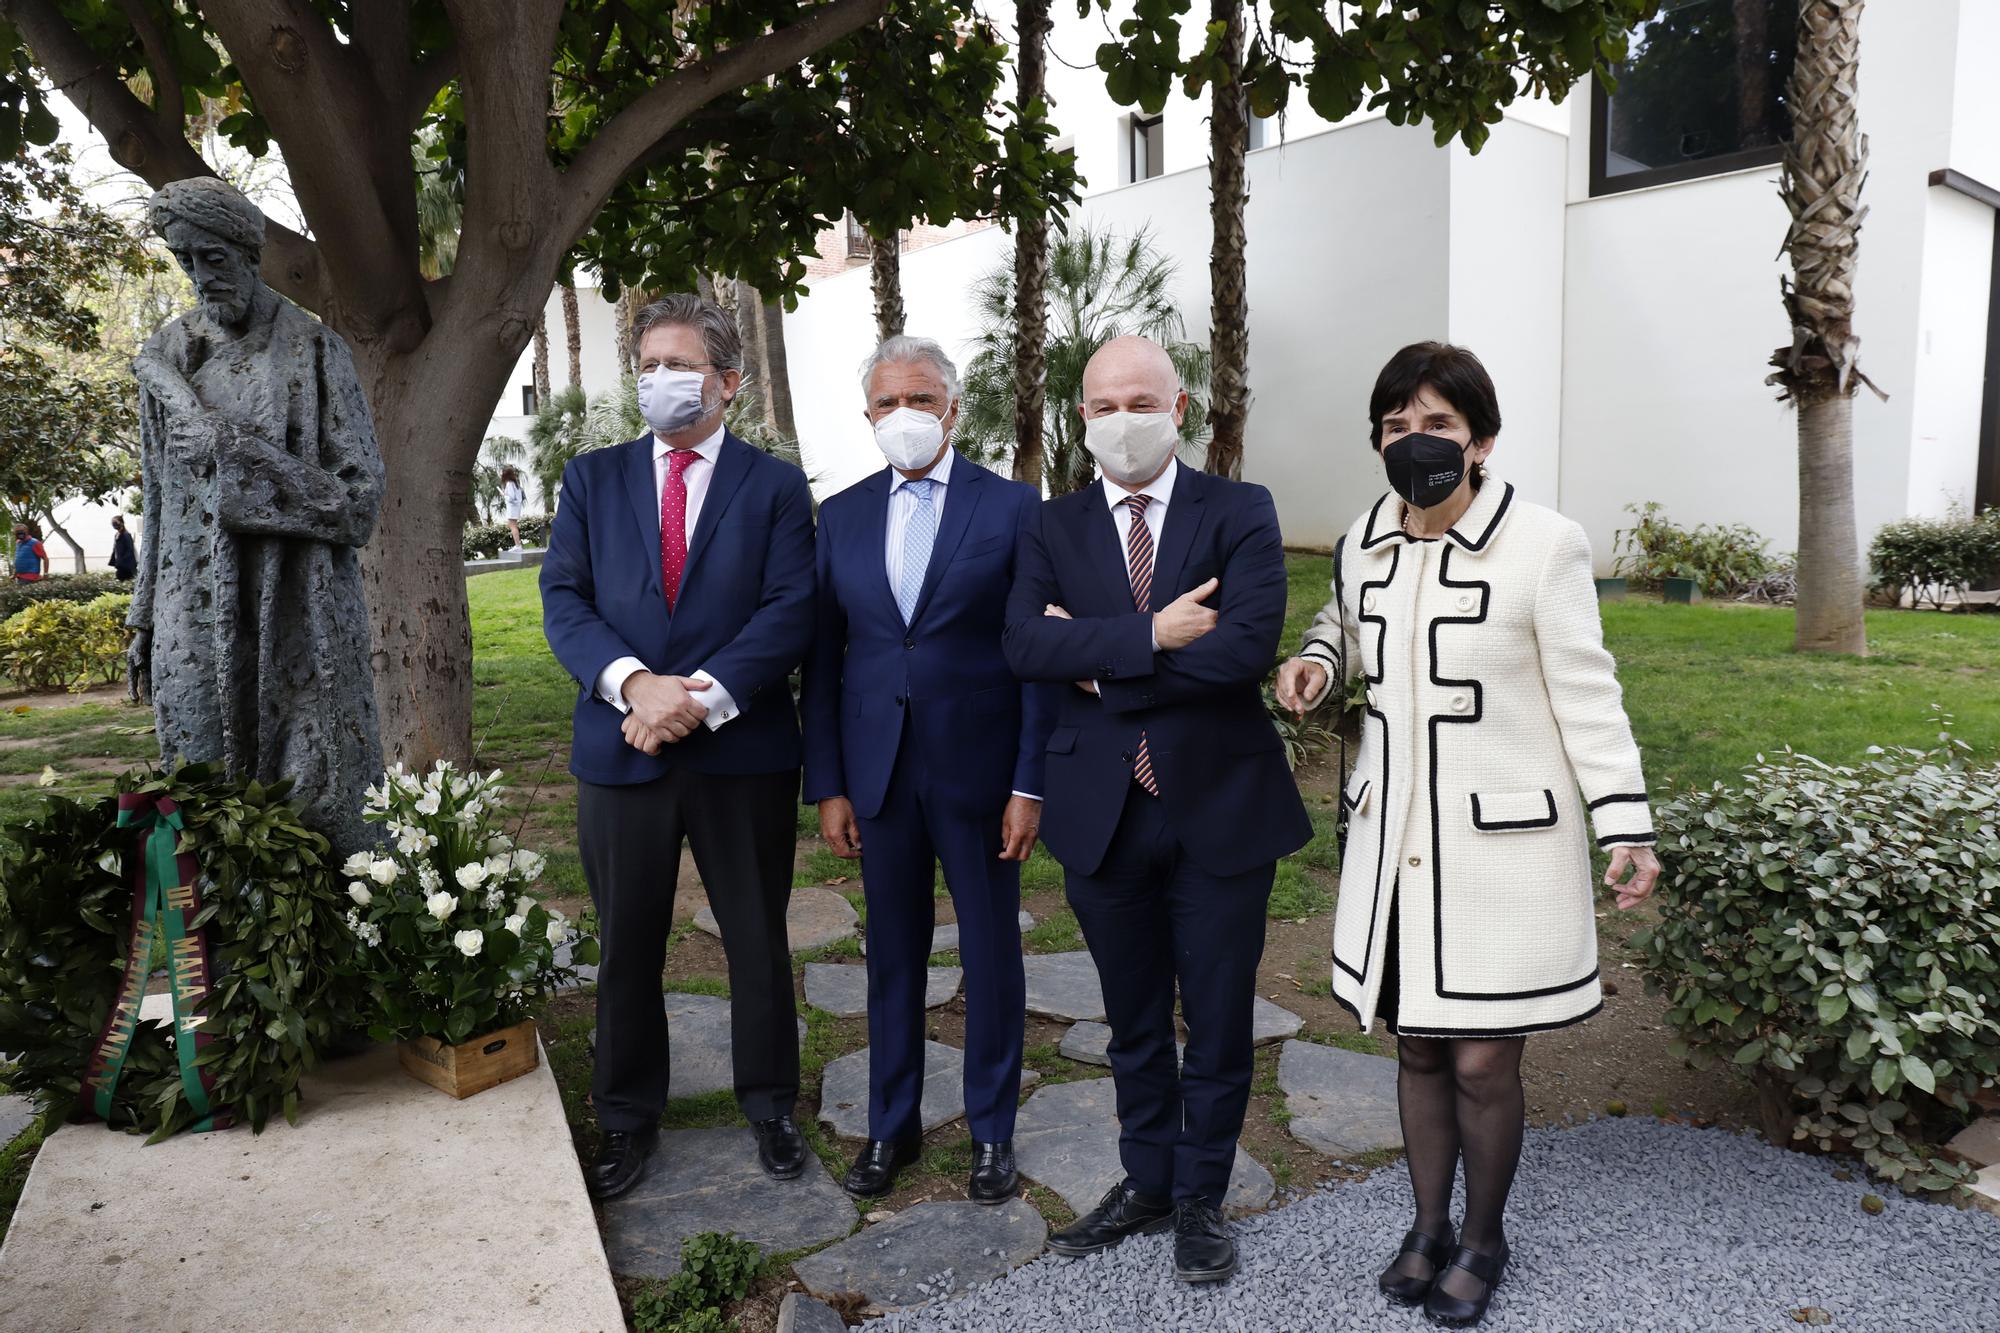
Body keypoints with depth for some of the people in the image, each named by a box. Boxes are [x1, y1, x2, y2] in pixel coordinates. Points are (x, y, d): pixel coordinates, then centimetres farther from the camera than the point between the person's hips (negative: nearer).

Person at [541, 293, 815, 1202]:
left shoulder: (776, 486, 3)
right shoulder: (593, 479, 9)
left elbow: (790, 612, -8)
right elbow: (564, 598, -1)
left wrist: (702, 697, -19)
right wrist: (634, 682, -18)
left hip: (743, 751, -1)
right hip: (619, 752, 2)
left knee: (758, 941, 11)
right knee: (626, 949, 12)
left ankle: (769, 1106, 31)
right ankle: (628, 1120, 31)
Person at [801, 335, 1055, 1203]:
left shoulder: (1012, 507, -3)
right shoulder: (842, 516, 7)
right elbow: (822, 657, 7)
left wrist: (1031, 784, -10)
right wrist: (827, 786, 2)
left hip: (979, 771, -3)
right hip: (879, 773, 3)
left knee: (991, 956, 10)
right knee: (892, 952, 14)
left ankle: (992, 1132, 28)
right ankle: (892, 1125, 32)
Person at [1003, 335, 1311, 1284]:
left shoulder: (1241, 513, -4)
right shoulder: (1053, 528, 3)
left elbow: (1249, 643, -20)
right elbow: (1025, 646, -14)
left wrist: (1101, 665, -14)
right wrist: (1151, 635, -23)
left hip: (1222, 807, -2)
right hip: (1103, 812, 2)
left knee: (1217, 1020, 12)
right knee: (1134, 1021, 18)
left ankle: (1200, 1197, 34)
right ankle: (1146, 1181, 39)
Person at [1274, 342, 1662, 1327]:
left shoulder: (1544, 545, -12)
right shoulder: (1363, 542, 2)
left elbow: (1587, 698, -8)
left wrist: (1625, 830, -14)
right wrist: (1316, 662, 0)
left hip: (1504, 846, -4)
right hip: (1394, 841, 4)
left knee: (1483, 1063, 4)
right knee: (1418, 1048, 15)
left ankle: (1483, 1240, 30)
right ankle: (1428, 1228, 35)